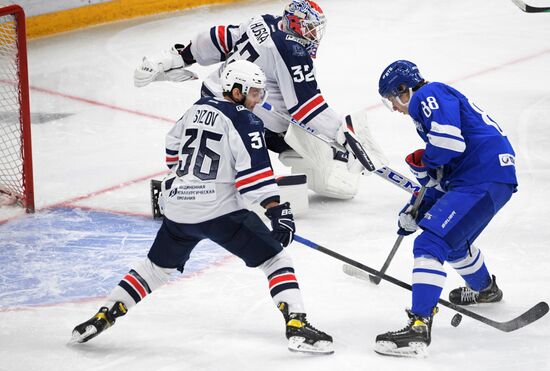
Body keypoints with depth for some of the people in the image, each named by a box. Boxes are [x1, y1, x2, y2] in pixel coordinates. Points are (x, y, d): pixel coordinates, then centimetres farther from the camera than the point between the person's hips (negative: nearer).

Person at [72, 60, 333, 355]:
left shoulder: (199, 108, 14)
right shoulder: (244, 121, -8)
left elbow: (174, 145, 27)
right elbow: (254, 171, -18)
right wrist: (277, 210, -21)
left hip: (178, 206, 7)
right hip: (220, 210, -7)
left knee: (157, 265, 24)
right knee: (275, 259, -2)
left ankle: (104, 315, 22)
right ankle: (296, 324, -17)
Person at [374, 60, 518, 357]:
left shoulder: (428, 96, -6)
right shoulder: (433, 103, 26)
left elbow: (449, 141, -23)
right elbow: (440, 176, 28)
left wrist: (421, 160, -4)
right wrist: (415, 210, 23)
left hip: (483, 178, -11)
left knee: (431, 242, -18)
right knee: (452, 239, 34)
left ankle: (419, 327, -28)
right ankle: (485, 289, 60)